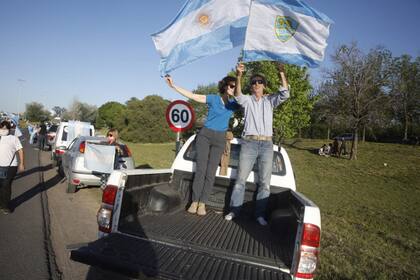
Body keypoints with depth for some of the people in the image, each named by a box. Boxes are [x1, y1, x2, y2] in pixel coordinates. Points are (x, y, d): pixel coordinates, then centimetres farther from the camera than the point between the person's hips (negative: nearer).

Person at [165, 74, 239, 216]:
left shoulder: (233, 103, 9)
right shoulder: (213, 98, -1)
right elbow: (191, 95, -6)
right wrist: (173, 85, -12)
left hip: (220, 139, 2)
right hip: (205, 135, -2)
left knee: (210, 173, 0)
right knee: (200, 170, -4)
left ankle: (202, 204, 6)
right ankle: (194, 202, 3)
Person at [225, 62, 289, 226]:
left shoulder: (270, 101, 13)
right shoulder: (247, 100, 8)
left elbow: (284, 94, -4)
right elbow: (238, 95, -14)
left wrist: (282, 73, -18)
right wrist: (238, 76, -31)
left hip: (267, 144, 2)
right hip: (249, 143, -2)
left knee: (265, 182, 3)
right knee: (241, 178, 1)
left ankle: (259, 214, 12)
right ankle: (234, 209, 12)